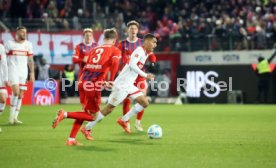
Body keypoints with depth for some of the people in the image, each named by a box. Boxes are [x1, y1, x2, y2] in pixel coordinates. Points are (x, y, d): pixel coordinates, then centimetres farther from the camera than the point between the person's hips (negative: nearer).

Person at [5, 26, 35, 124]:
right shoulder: (9, 44, 1)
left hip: (23, 73, 4)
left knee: (20, 95, 2)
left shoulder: (28, 44, 10)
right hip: (12, 71, -4)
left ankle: (15, 117, 8)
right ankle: (11, 115, -9)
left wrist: (32, 73, 5)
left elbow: (30, 60, 12)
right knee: (16, 91, -19)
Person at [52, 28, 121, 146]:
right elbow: (115, 62, -16)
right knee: (93, 116, 7)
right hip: (94, 85, -6)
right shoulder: (115, 50, 6)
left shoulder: (95, 49, 23)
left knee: (86, 112, 22)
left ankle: (71, 139, 18)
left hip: (83, 82, 6)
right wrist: (111, 81, -9)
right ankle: (65, 114, -11)